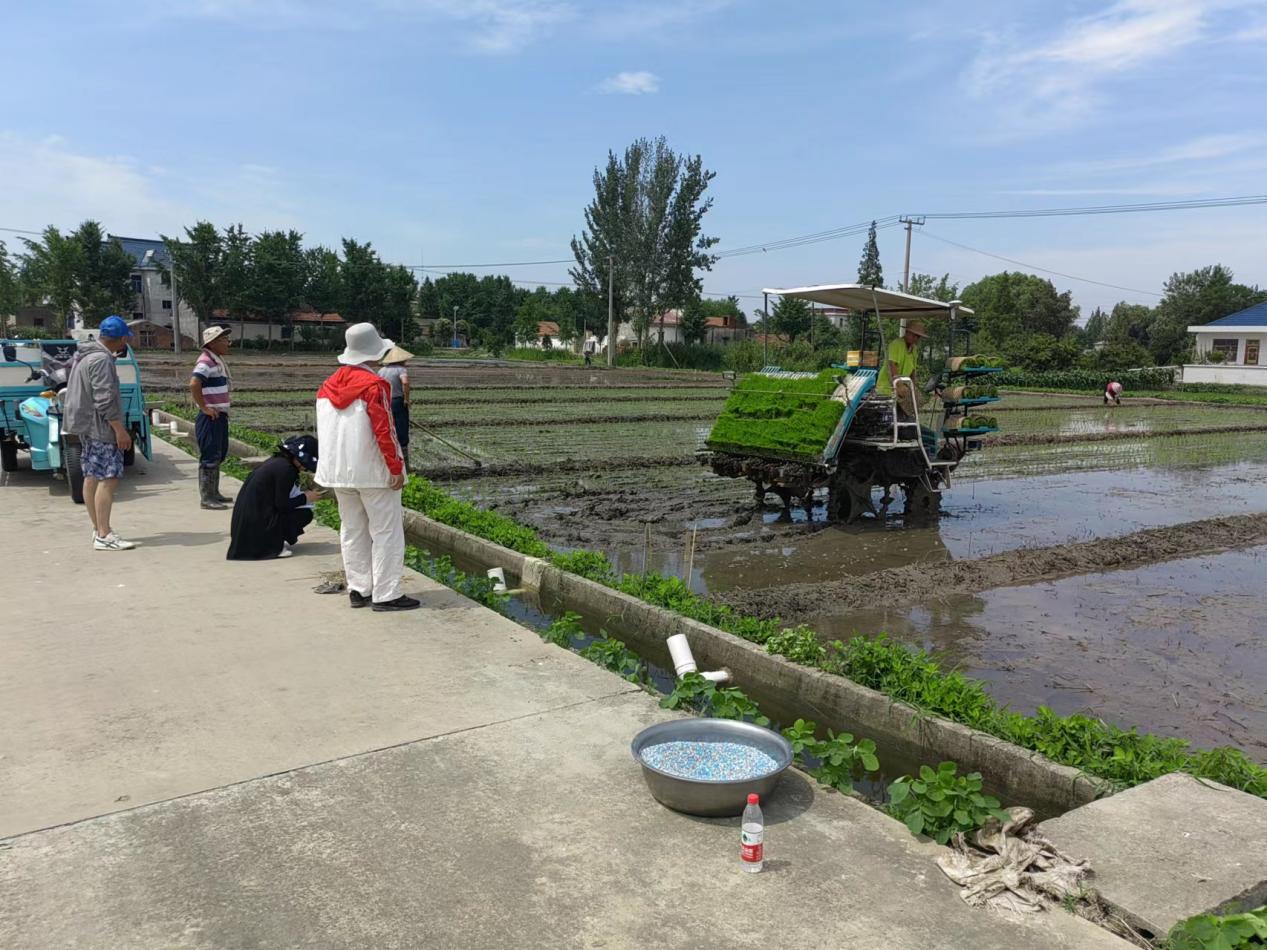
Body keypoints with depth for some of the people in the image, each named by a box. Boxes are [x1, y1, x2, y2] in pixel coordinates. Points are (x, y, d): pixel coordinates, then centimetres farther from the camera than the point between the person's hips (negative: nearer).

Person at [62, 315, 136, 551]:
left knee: (92, 477, 14)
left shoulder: (85, 355, 15)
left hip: (86, 425, 11)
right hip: (100, 427, -11)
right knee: (108, 478, -12)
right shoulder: (102, 360, -18)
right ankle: (103, 536, -14)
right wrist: (120, 429, -20)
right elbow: (105, 400, -23)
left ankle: (98, 529, 22)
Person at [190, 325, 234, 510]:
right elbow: (194, 384, -31)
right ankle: (206, 497, -1)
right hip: (211, 418, -10)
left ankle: (213, 493, 27)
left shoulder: (218, 360, 15)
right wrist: (204, 408, -23)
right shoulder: (206, 361, -16)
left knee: (219, 455, 17)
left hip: (220, 416, 10)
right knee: (209, 457, -6)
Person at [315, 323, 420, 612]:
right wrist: (396, 468, -12)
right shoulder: (374, 385, -14)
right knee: (386, 532, 0)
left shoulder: (328, 386, 8)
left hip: (339, 471, 7)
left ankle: (358, 589, 20)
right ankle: (386, 594, 0)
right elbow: (383, 430, -17)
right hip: (373, 471, -7)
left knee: (352, 530, 15)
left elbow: (325, 430, 13)